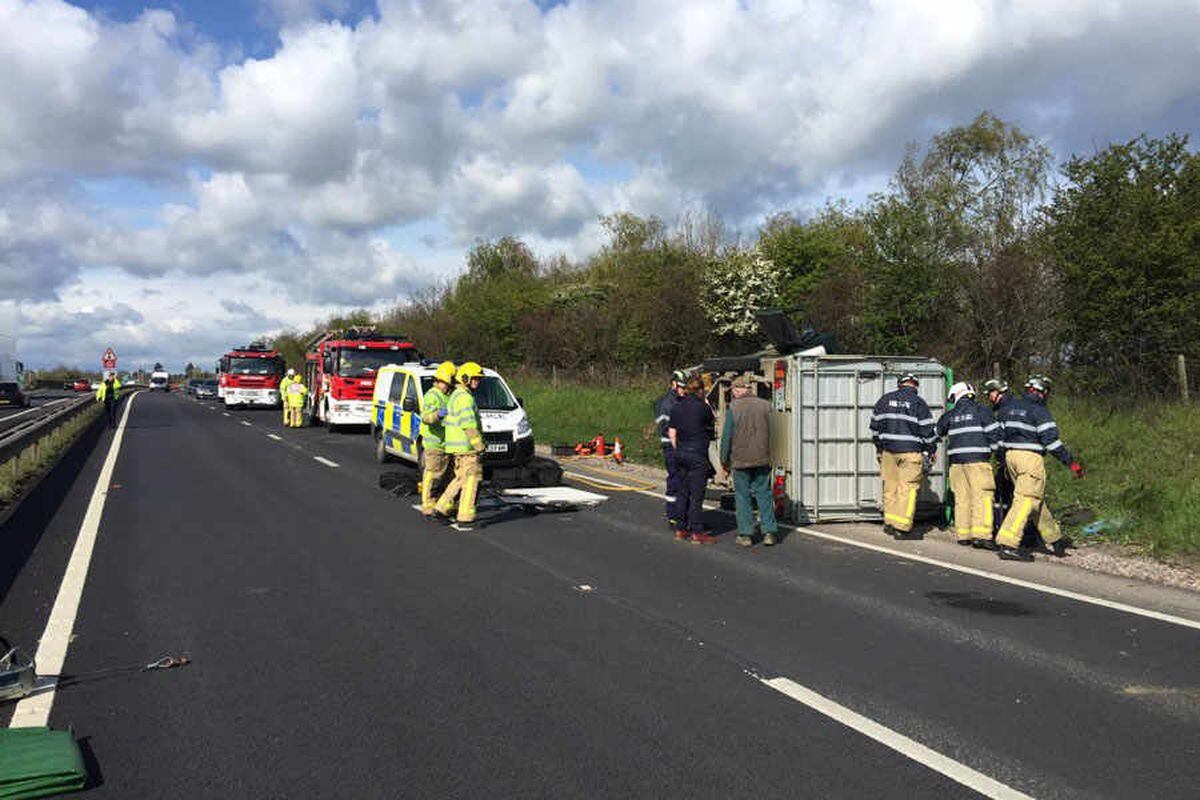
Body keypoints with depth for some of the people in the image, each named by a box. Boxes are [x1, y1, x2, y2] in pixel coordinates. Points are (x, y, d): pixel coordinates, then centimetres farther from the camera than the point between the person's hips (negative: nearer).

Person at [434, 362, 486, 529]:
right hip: (466, 447, -10)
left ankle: (443, 507, 22)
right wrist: (479, 446, -21)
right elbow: (469, 425, -22)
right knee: (472, 480, -7)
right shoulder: (464, 397, -15)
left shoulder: (455, 396, 18)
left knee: (461, 479, 19)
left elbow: (446, 420, 25)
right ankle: (465, 518, -6)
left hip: (456, 446, 10)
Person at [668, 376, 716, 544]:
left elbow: (672, 433, 6)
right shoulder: (703, 407, -9)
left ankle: (680, 529, 18)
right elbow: (710, 428, 7)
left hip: (680, 453, 6)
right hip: (698, 454, -6)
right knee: (697, 494, -2)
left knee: (682, 492, 13)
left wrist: (678, 450, 14)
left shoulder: (676, 407, 6)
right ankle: (697, 533, 0)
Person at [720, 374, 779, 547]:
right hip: (762, 459, 3)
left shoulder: (733, 408, -10)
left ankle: (745, 534, 6)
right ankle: (769, 531, 8)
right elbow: (768, 433, 6)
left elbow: (727, 436, -7)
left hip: (740, 460, -3)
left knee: (742, 496, 5)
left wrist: (724, 460, 3)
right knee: (764, 494, 10)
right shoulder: (765, 405, 1)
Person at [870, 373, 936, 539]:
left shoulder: (885, 399, 9)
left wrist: (878, 447, 25)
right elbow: (927, 430, -2)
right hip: (910, 451, -4)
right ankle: (901, 527, -7)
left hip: (888, 450, 4)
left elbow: (875, 425, 14)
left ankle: (889, 522, 16)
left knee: (890, 487, 12)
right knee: (908, 488, -2)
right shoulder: (918, 402, -3)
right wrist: (931, 450, 10)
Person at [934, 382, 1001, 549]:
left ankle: (963, 534, 11)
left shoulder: (949, 415, 11)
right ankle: (981, 534, -15)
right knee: (982, 496, -6)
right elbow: (994, 434, -3)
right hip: (978, 460, -4)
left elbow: (937, 433, 24)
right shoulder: (981, 411, 1)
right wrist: (996, 450, 11)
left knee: (962, 498, 9)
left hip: (956, 460, 4)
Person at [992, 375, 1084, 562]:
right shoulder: (1040, 411, -9)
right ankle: (1008, 544, -17)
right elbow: (1051, 440, -14)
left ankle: (1054, 538, 30)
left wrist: (1002, 459, 27)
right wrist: (1071, 462, -9)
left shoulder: (1008, 406, 13)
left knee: (1036, 498, 19)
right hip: (1030, 457, -8)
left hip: (1011, 455, 8)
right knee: (1026, 500, -9)